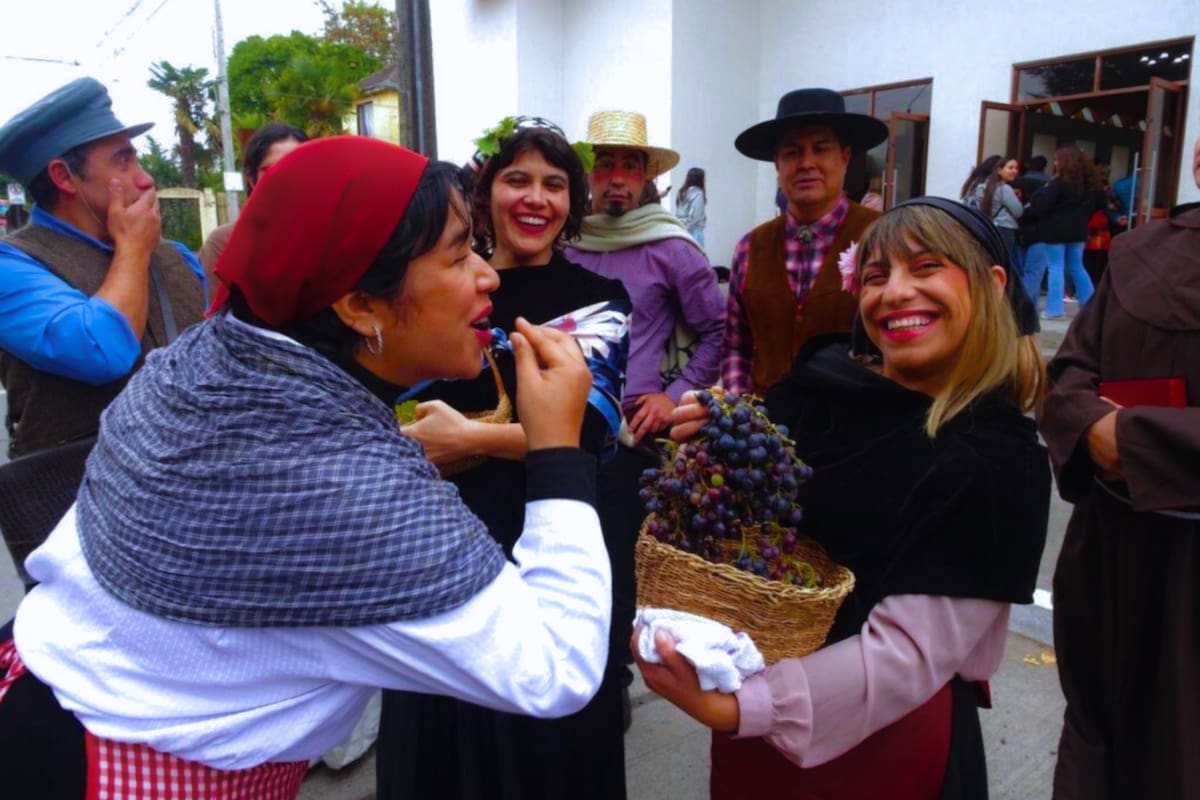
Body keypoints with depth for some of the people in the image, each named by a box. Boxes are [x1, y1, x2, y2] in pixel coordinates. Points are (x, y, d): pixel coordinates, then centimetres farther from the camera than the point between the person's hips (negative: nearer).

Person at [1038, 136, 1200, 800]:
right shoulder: (1140, 251, 6)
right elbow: (1068, 373, 5)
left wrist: (1132, 436, -19)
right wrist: (1093, 426, -13)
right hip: (1108, 543, 4)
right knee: (1097, 721, 22)